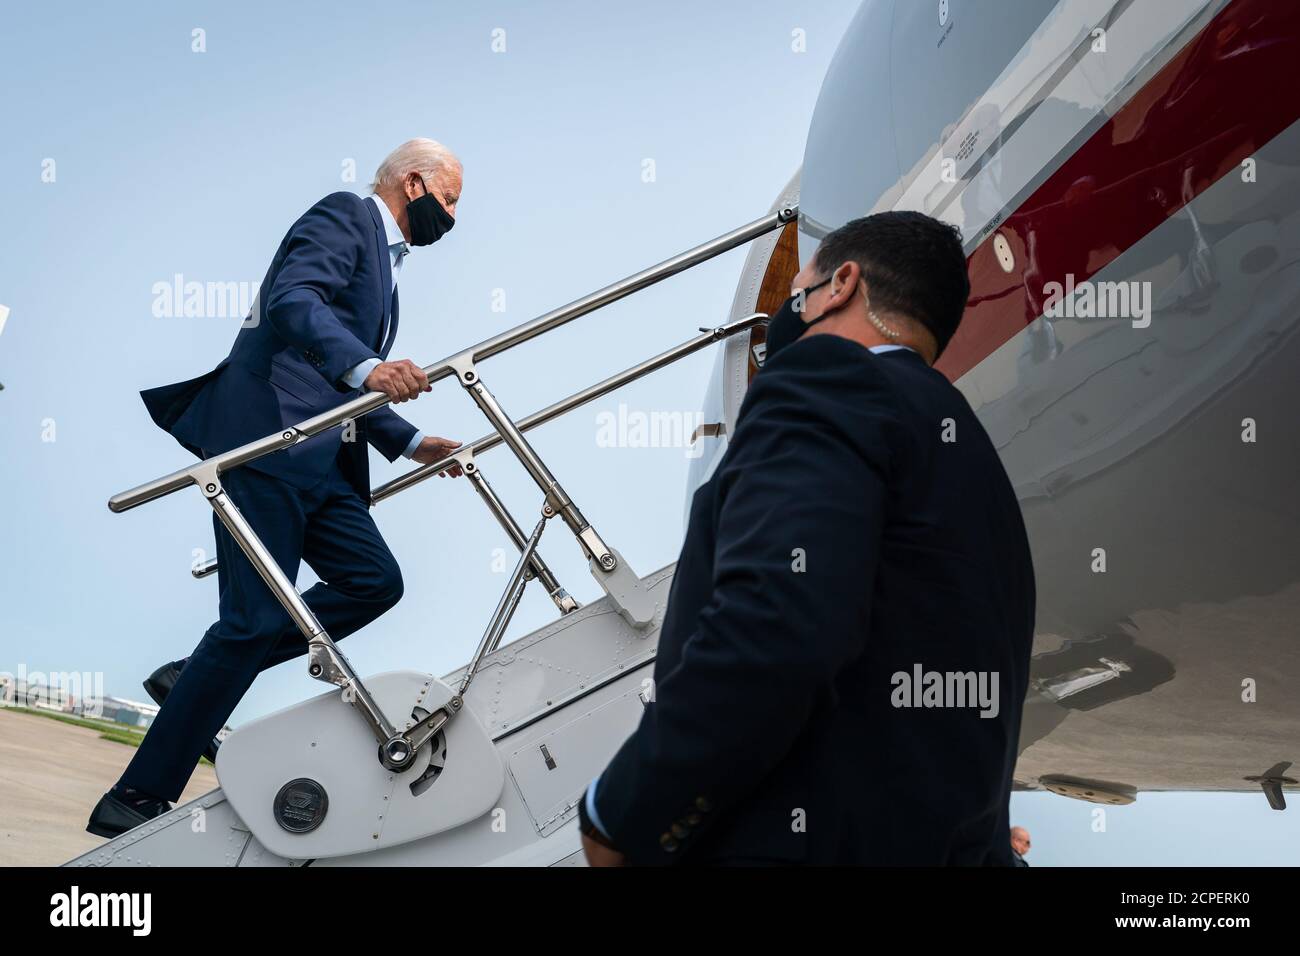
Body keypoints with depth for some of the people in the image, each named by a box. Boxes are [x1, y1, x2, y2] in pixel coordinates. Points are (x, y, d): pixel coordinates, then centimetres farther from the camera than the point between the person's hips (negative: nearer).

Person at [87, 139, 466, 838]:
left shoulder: (383, 261, 26)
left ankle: (193, 682, 8)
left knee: (375, 581, 1)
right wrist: (365, 367, -36)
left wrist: (411, 443, 21)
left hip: (320, 460, 10)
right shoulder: (345, 215, -2)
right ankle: (136, 798, -1)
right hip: (266, 440, -10)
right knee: (255, 619, -11)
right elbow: (292, 299, -22)